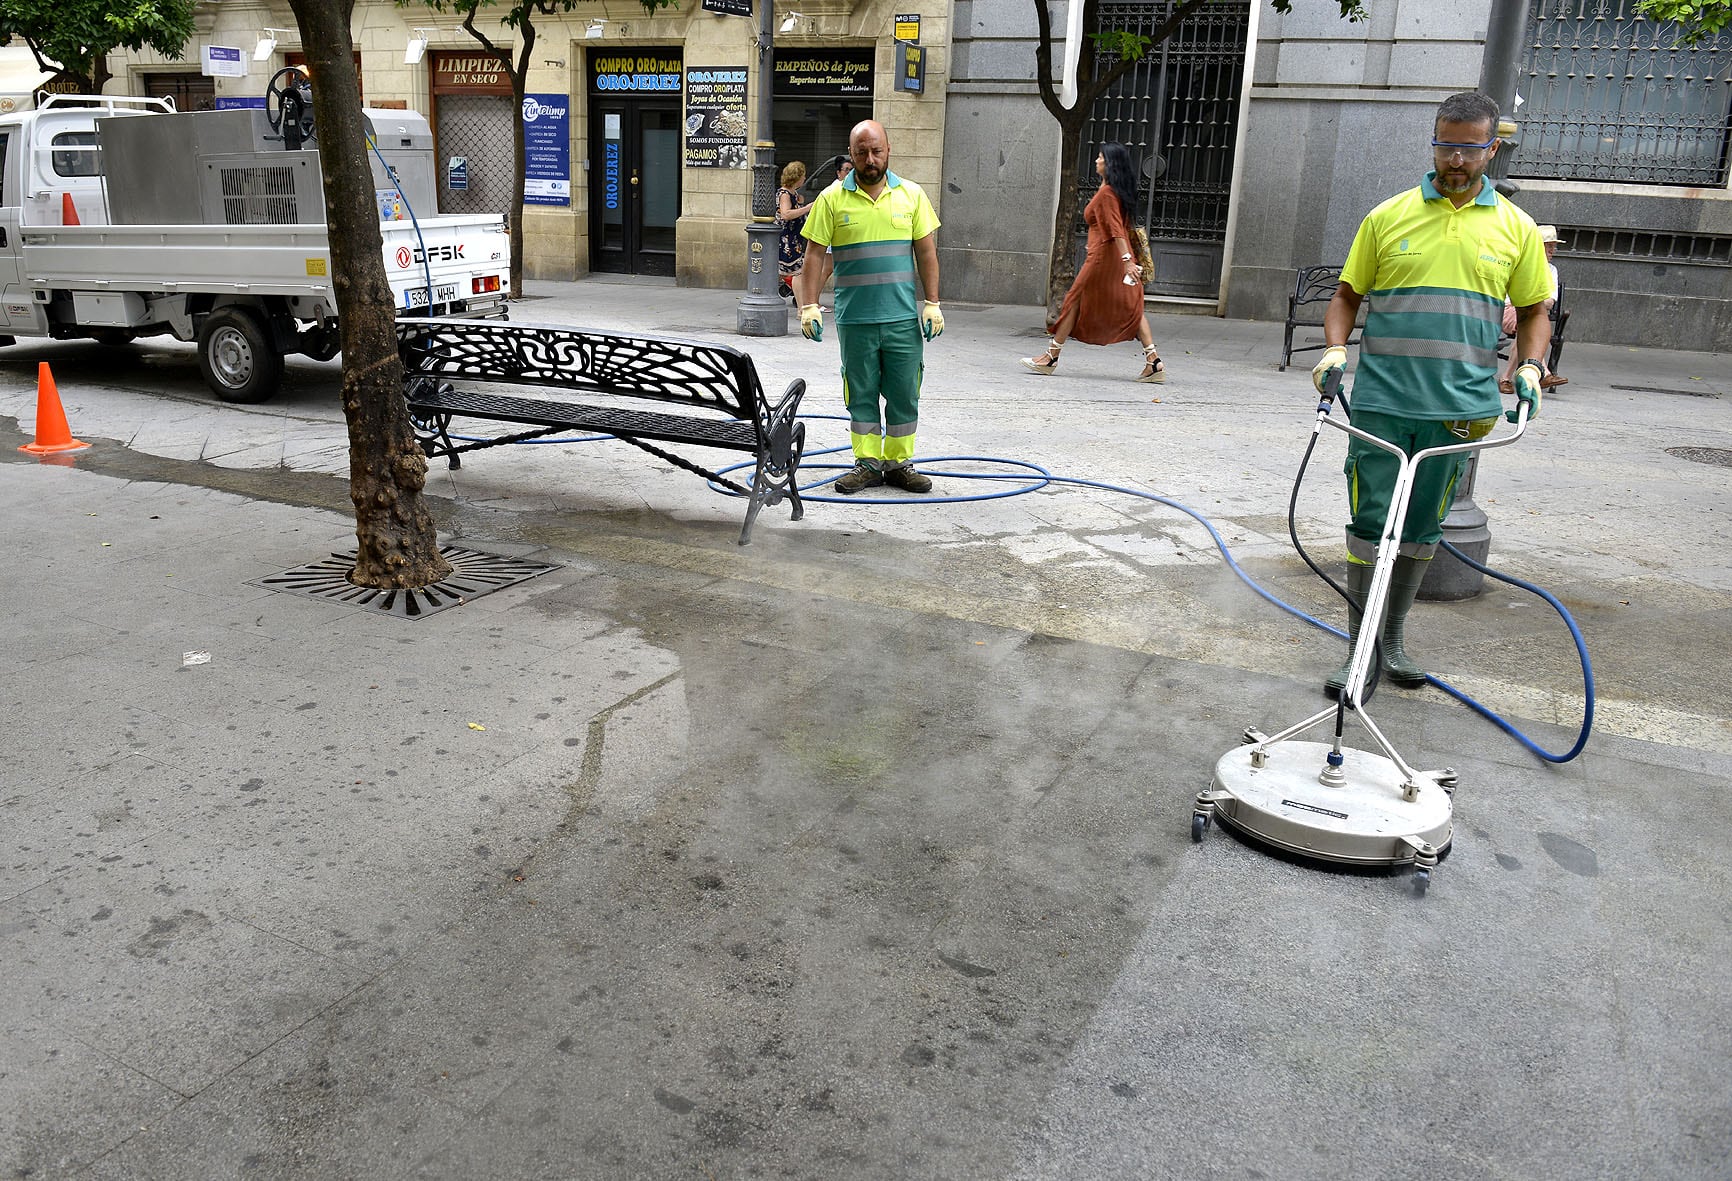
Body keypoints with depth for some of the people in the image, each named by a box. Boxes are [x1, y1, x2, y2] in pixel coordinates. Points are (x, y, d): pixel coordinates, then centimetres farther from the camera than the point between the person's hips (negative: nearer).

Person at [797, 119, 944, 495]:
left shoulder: (911, 195, 5)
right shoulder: (832, 199, 1)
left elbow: (926, 252, 7)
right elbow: (815, 255, 0)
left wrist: (932, 304, 0)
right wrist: (809, 306, -8)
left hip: (904, 317, 1)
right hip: (854, 319, -1)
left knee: (904, 393, 5)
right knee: (862, 393, 7)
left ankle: (898, 463, 17)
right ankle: (867, 464, 17)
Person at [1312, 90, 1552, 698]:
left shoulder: (1516, 228, 7)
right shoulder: (1388, 217, 4)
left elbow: (1533, 309, 15)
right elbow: (1347, 295, 10)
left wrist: (1529, 364, -3)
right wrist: (1335, 348, -7)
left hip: (1459, 408, 1)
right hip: (1382, 402, -1)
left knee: (1421, 529, 11)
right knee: (1370, 526, -1)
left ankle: (1395, 637, 25)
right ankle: (1359, 643, 9)